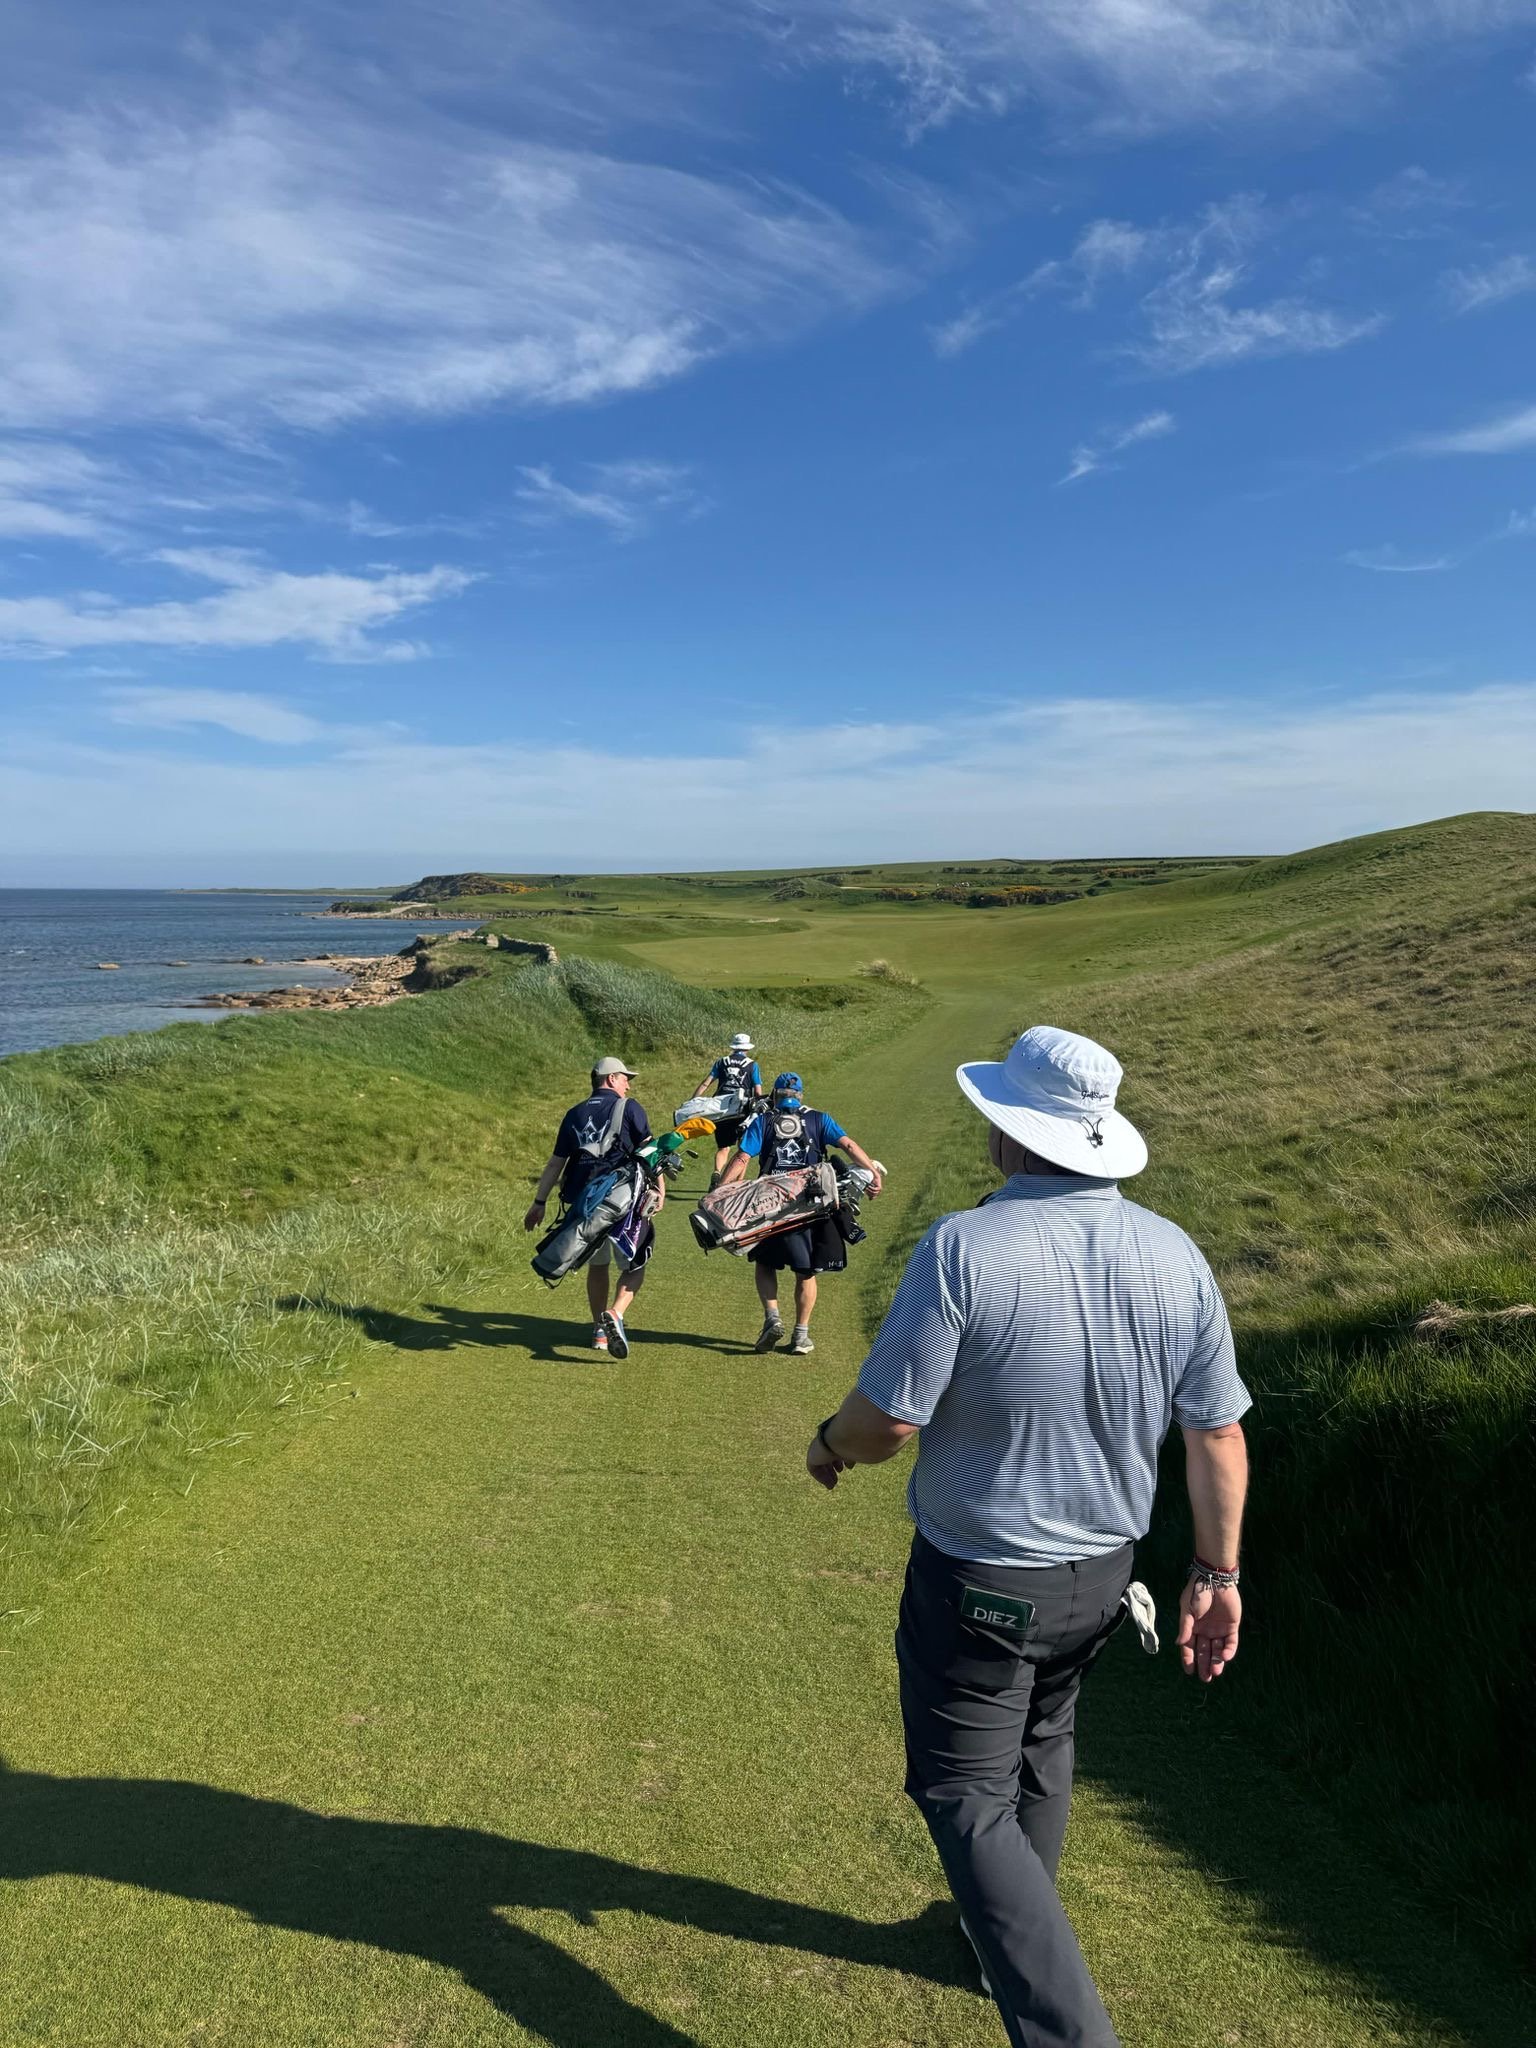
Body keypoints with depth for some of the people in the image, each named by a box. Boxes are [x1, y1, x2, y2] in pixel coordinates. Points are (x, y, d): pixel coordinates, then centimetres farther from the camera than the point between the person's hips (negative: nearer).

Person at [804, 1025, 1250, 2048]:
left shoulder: (964, 1248, -25)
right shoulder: (1175, 1255, -9)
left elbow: (886, 1421, -21)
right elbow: (1218, 1431, -3)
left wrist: (830, 1445, 1)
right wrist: (1217, 1572, 8)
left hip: (978, 1581, -6)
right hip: (1103, 1572, 6)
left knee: (967, 1796, 10)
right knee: (1041, 1750, 29)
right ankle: (1015, 1940, 49)